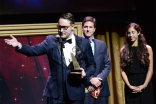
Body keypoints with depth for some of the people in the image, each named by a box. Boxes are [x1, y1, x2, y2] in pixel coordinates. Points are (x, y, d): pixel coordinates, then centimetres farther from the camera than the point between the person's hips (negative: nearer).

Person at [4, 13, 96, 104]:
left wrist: (86, 74, -8)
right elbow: (35, 50, -9)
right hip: (55, 93, 0)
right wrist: (19, 45, -25)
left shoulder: (84, 43, 4)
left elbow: (91, 65, 11)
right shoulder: (51, 40, 5)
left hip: (76, 94, 0)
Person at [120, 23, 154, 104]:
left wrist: (144, 85, -10)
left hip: (145, 85, 0)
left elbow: (150, 69, 0)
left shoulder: (147, 48, 4)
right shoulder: (123, 50, 6)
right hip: (130, 85, 1)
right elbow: (122, 70, 2)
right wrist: (129, 85, -10)